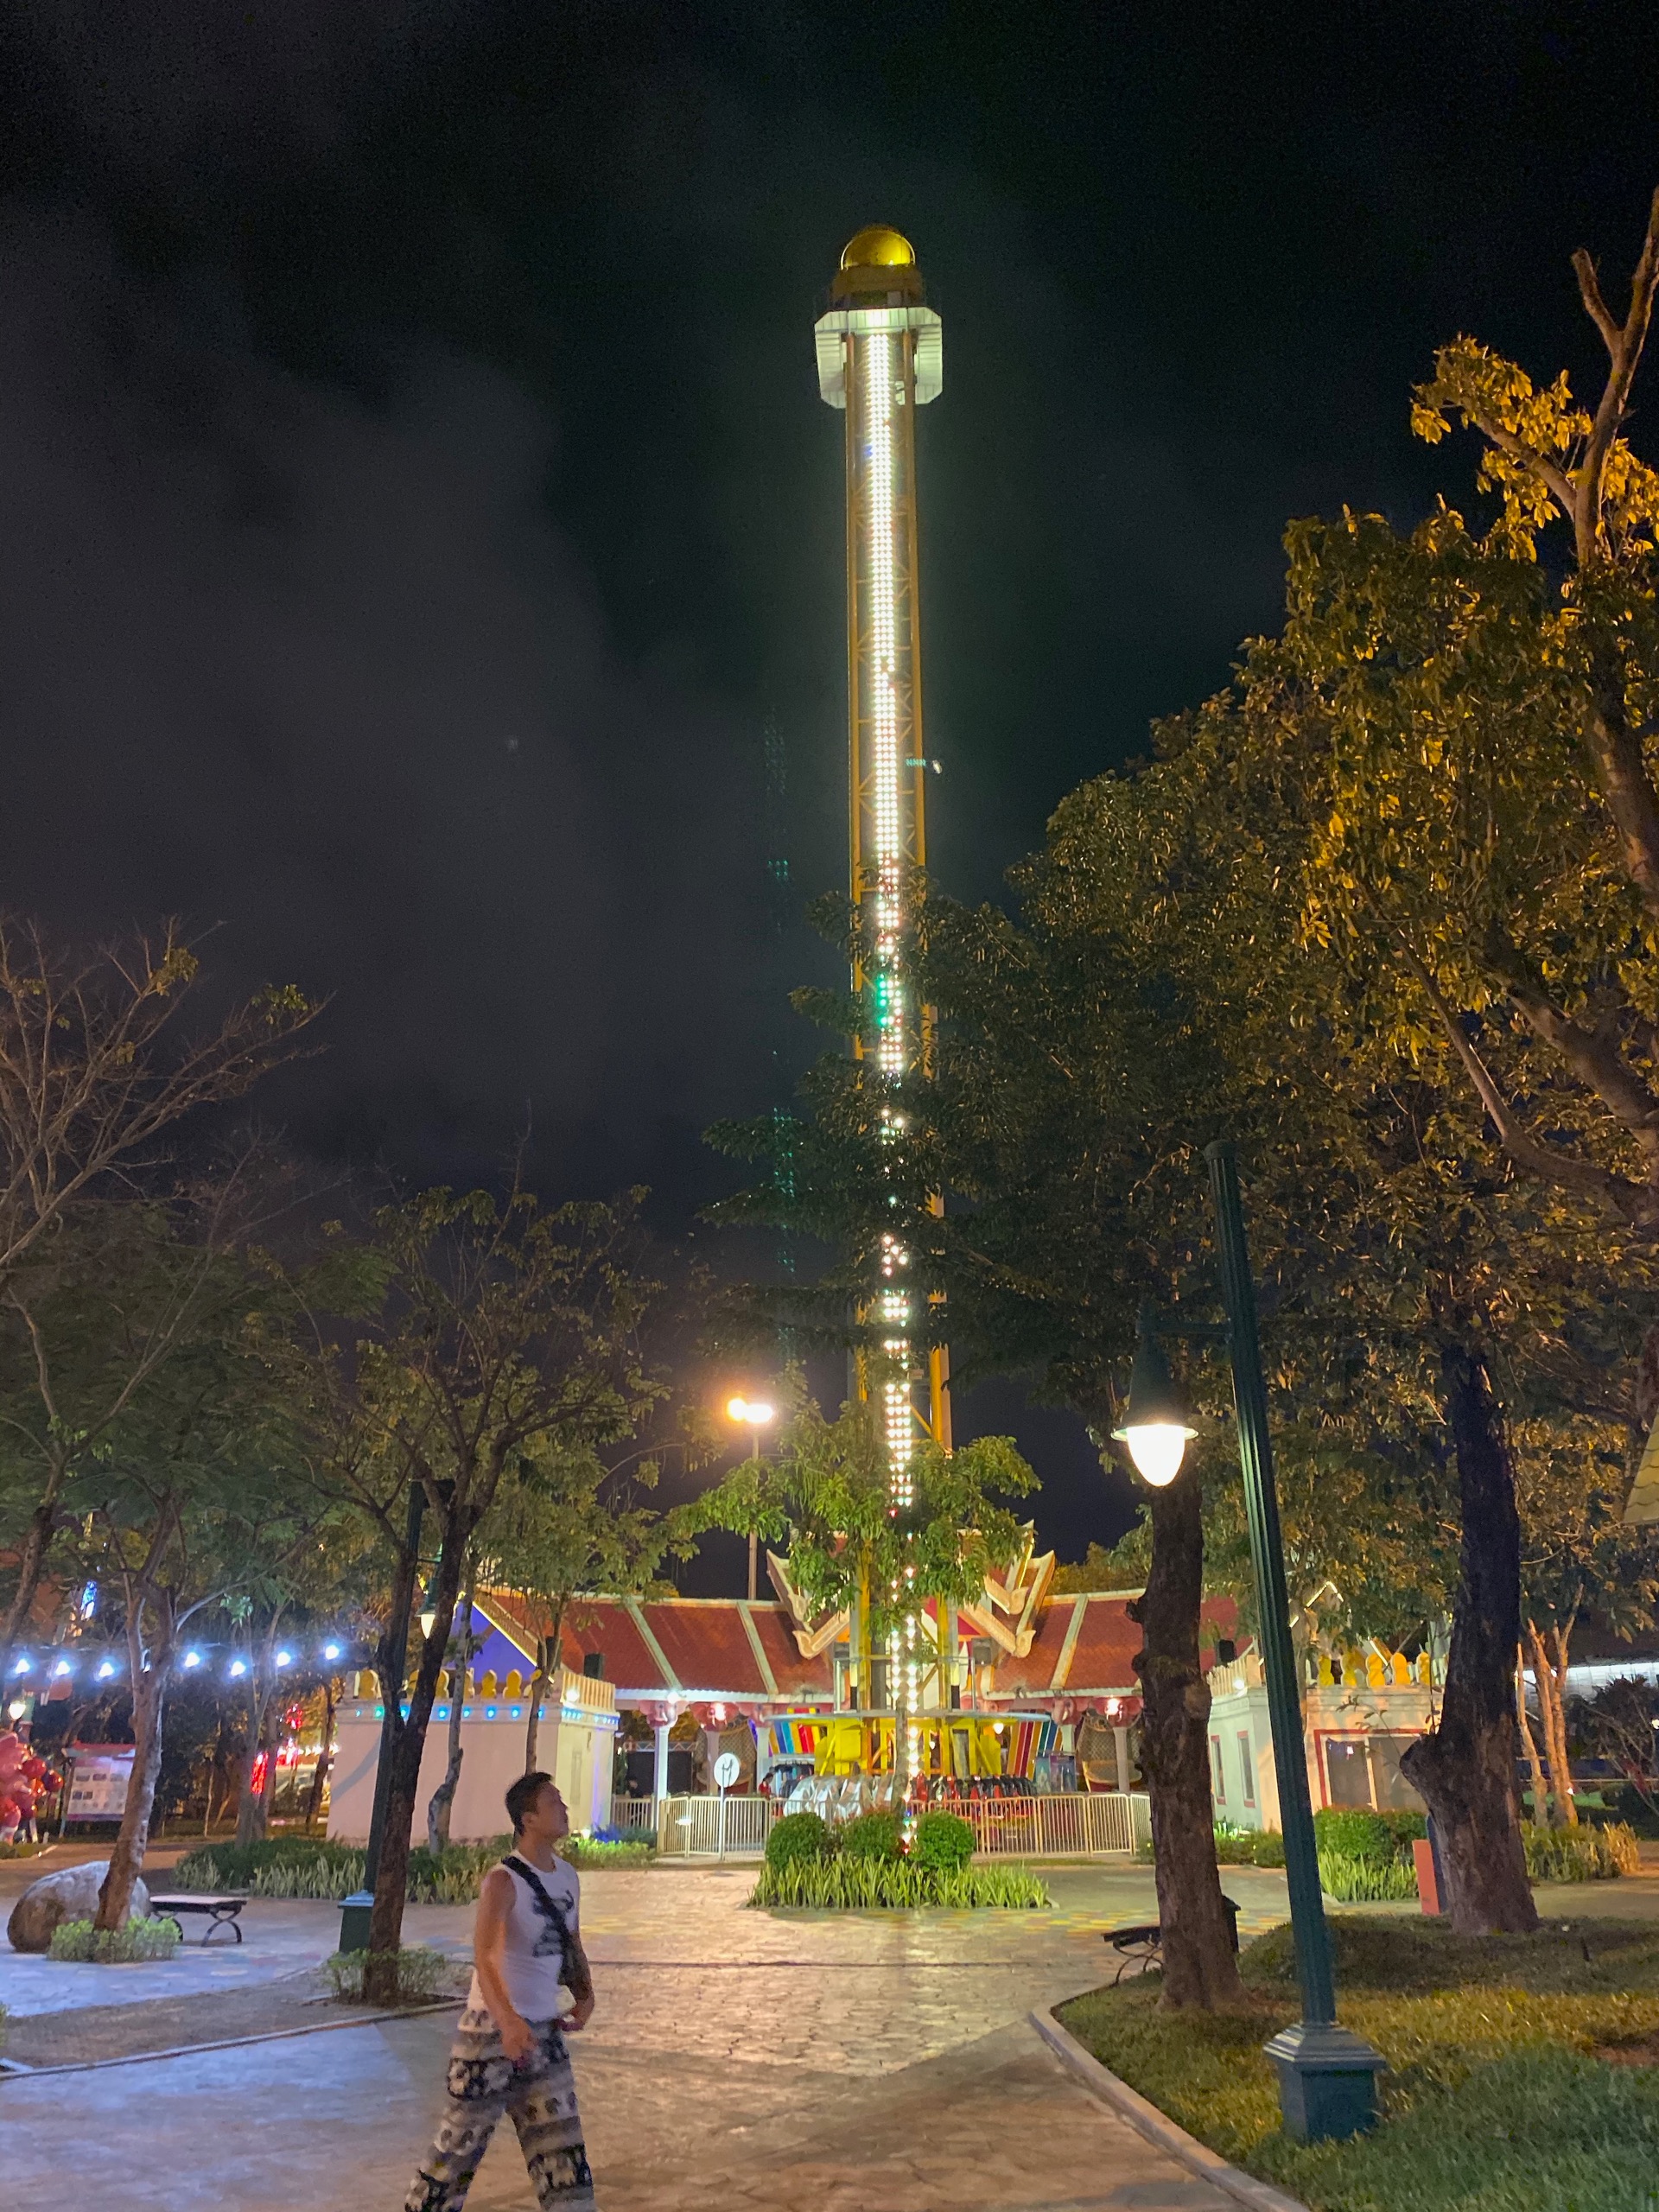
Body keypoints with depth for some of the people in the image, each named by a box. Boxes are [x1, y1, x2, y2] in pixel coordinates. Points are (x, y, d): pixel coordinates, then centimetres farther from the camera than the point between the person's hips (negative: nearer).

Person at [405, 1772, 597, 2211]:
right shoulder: (503, 1881, -19)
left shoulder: (568, 1877, 4)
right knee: (461, 2144, 6)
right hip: (494, 2028, -7)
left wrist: (584, 1994, 1)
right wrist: (508, 2021, -48)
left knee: (562, 2151, 8)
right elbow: (484, 1957, -33)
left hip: (544, 2032, 7)